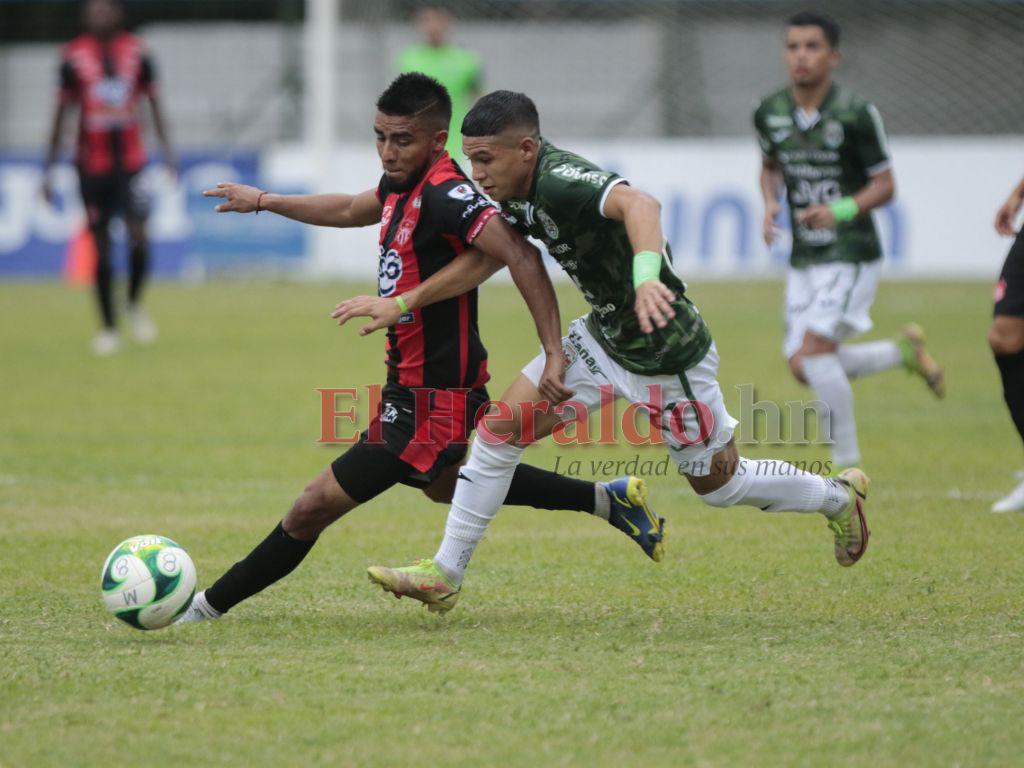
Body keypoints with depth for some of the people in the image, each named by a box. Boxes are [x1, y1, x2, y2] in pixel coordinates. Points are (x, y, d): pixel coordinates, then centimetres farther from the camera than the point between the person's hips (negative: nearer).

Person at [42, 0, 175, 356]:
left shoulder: (136, 52, 2)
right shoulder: (74, 56, -1)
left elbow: (154, 103, 11)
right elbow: (61, 112, 5)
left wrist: (167, 150, 3)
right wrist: (49, 168, 4)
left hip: (131, 161, 0)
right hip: (92, 164, 0)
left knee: (138, 236, -14)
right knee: (101, 248, 2)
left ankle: (135, 305, 13)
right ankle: (108, 328, 12)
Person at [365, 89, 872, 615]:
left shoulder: (560, 181, -32)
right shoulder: (517, 195, -4)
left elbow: (639, 205, -50)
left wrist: (647, 276, -69)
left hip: (669, 357, -8)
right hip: (602, 336, 8)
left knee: (719, 485, 12)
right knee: (499, 431, -2)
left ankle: (838, 497, 37)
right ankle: (445, 574, 7)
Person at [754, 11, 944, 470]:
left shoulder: (856, 114, -13)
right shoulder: (770, 113, 2)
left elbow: (884, 185, -7)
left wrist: (840, 211, -24)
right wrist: (770, 204, 0)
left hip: (851, 254, -7)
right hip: (804, 257, 7)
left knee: (814, 351, -20)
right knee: (803, 368, 3)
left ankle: (848, 464, -8)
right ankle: (904, 352, 26)